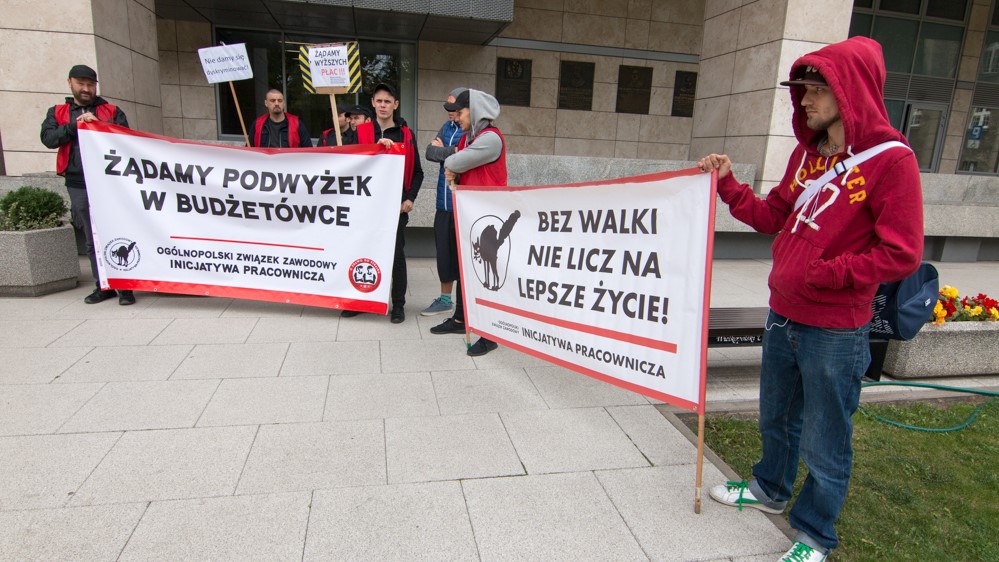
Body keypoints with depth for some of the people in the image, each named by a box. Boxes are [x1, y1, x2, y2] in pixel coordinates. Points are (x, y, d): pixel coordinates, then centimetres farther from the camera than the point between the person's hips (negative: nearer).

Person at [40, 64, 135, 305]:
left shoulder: (112, 111, 12)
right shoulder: (58, 112, 17)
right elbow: (48, 139, 1)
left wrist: (97, 124, -12)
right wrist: (75, 125, -8)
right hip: (78, 185, 3)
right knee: (91, 239, 7)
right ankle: (103, 285, 15)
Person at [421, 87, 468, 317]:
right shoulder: (446, 127, 14)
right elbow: (430, 152, 6)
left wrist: (443, 151, -5)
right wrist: (451, 154, -11)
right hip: (444, 204, 6)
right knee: (444, 251, 12)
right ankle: (445, 299, 27)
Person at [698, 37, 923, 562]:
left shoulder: (891, 160, -14)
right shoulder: (807, 152, 7)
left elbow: (901, 254, -17)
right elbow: (772, 216, 13)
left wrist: (822, 274, -20)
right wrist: (726, 184, 4)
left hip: (835, 331, -6)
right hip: (783, 316, 7)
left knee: (824, 444, 9)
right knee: (777, 419, 25)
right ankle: (770, 488, 49)